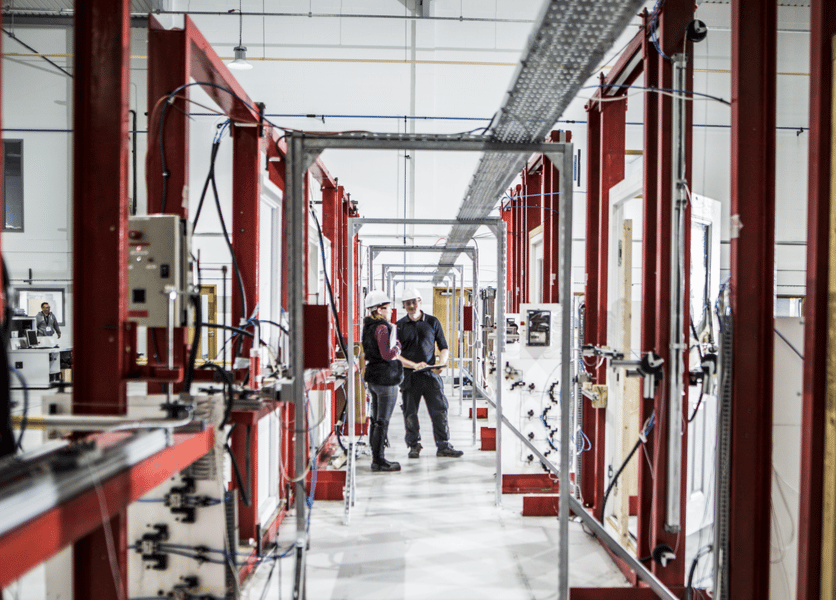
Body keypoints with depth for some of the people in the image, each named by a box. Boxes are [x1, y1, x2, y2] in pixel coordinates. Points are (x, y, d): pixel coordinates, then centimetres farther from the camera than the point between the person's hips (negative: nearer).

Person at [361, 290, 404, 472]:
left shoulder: (368, 326, 11)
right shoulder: (382, 328, -17)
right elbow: (389, 355, -23)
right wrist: (398, 345, -4)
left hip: (373, 377, 10)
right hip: (386, 378, -9)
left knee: (376, 420, 14)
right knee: (382, 421, -3)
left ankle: (376, 458, 21)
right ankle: (378, 460, 2)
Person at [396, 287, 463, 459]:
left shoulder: (432, 322, 7)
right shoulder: (400, 326, 4)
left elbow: (444, 347, 11)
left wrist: (441, 363, -9)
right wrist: (414, 365, -15)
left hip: (431, 374, 1)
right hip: (409, 377, 0)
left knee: (439, 411, -2)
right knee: (410, 414, 5)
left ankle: (443, 446, 8)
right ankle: (414, 446, 21)